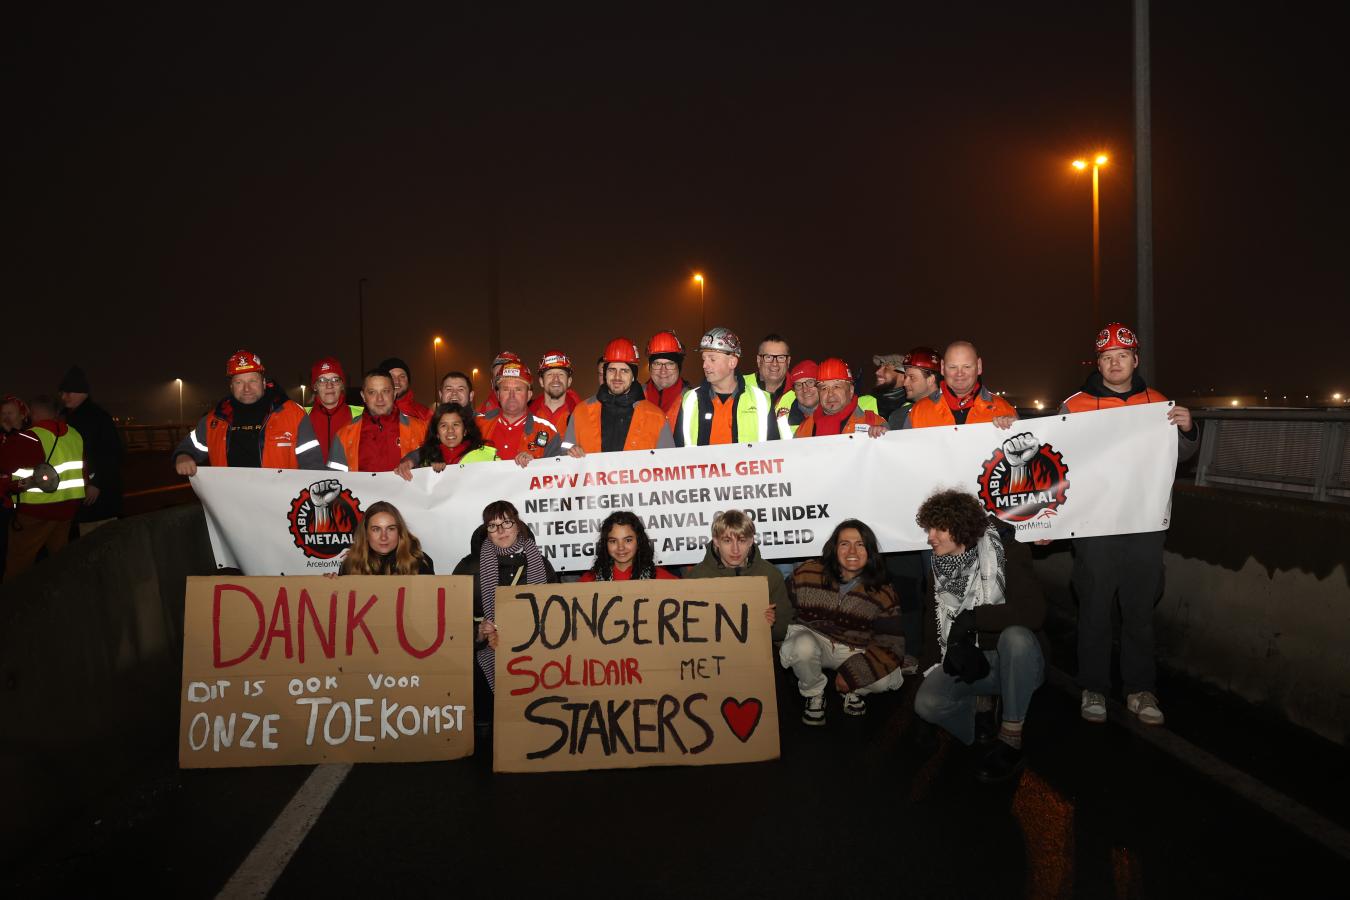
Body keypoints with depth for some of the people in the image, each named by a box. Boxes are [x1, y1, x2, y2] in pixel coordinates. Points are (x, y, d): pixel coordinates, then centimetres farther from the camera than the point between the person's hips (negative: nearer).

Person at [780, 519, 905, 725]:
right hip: (812, 639, -1)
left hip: (857, 652, 1)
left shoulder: (881, 592, -9)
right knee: (802, 646, -37)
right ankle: (813, 694, -2)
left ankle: (853, 690, 11)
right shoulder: (806, 574, -12)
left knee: (888, 680, -26)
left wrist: (852, 673, -17)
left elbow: (892, 644, -9)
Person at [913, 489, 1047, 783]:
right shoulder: (941, 566, 6)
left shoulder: (1006, 553, -13)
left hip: (1015, 662, -4)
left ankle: (1011, 740, -25)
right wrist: (935, 665, 0)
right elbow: (934, 620, 14)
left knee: (1015, 636, -39)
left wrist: (971, 617, -27)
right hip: (968, 664, 4)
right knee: (927, 702, -24)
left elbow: (1033, 611, -29)